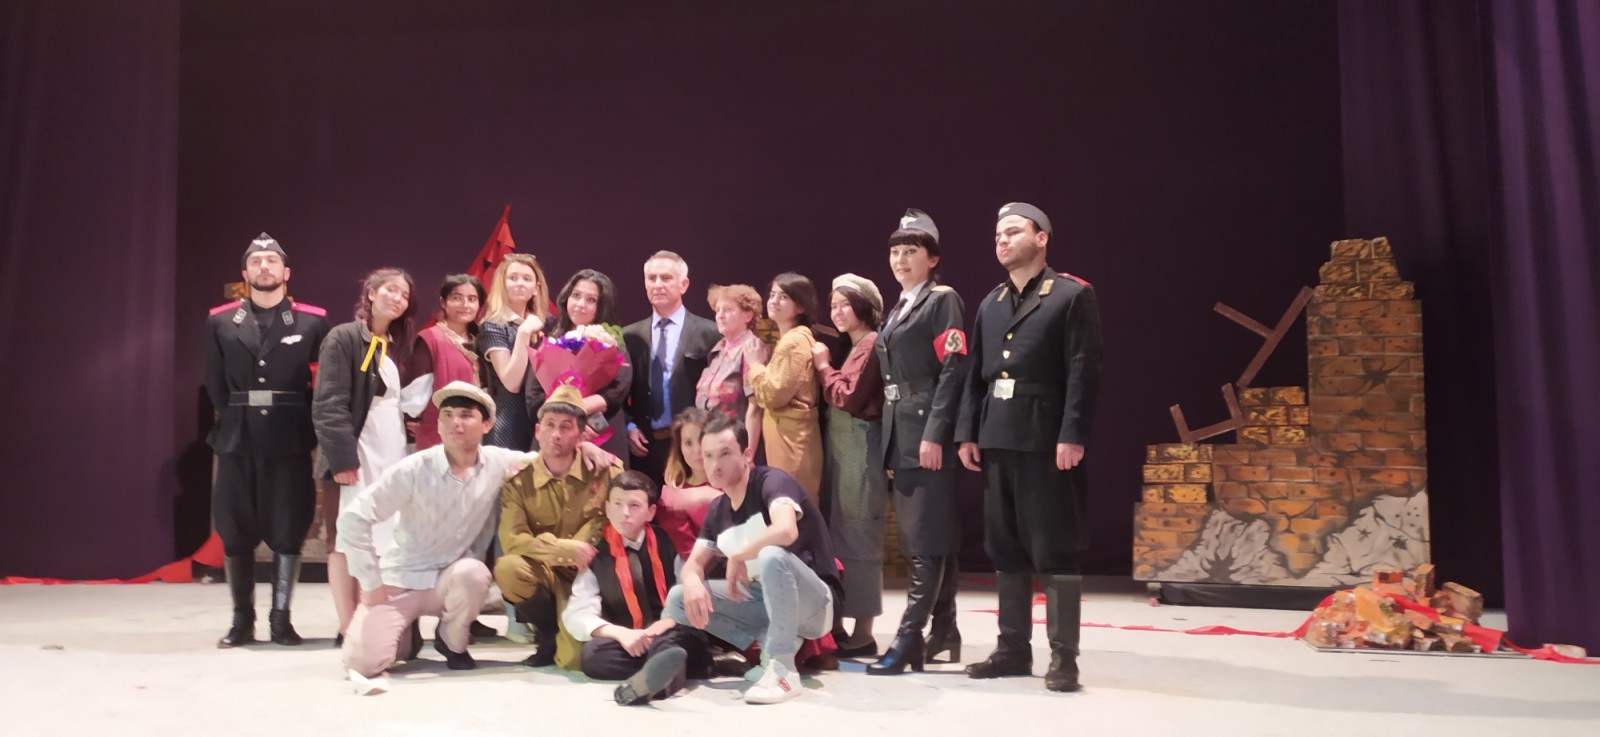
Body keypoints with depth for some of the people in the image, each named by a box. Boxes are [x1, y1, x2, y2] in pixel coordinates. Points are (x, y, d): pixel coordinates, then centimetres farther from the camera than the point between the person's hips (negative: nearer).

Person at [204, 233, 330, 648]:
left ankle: (281, 618, 8)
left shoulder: (312, 321, 3)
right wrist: (236, 418, 4)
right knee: (235, 533, 4)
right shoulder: (220, 322, 9)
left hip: (290, 441, -2)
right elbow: (215, 383, 11)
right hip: (237, 441, 2)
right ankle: (242, 620, 13)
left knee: (288, 533, 0)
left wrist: (303, 424, -1)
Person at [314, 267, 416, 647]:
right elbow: (328, 404, -12)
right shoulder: (343, 338, -3)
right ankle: (349, 629, 1)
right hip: (356, 457, -6)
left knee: (386, 543, 3)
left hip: (393, 456, 6)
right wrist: (342, 457, -19)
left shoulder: (397, 346, 18)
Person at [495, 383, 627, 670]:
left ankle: (567, 638, 19)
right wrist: (569, 548, -26)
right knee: (508, 568, -34)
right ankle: (550, 633, -3)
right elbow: (512, 540, -16)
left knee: (577, 659, -24)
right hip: (546, 573, 1)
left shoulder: (605, 470, -5)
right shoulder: (518, 482, -5)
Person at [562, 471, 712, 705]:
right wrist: (620, 633, -22)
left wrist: (669, 622, -20)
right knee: (593, 653, -31)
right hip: (626, 645, 1)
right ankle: (667, 670, -39)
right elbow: (577, 614, -4)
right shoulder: (596, 555, 6)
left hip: (673, 637, 0)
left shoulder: (668, 544, 8)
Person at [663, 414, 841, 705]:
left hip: (813, 604, -7)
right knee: (678, 599, -5)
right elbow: (693, 564, 8)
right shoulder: (717, 510, 7)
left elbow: (786, 531, -36)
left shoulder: (772, 481, -16)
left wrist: (737, 557, -19)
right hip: (763, 601, 7)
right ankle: (770, 639, -5)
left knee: (772, 555, -38)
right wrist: (692, 581, -18)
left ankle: (783, 671, -28)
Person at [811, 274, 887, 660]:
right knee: (837, 537, 11)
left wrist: (824, 367, -6)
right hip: (840, 449, 10)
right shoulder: (853, 346, 19)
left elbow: (850, 399, -16)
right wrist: (825, 367, 4)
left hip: (859, 449, -10)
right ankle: (839, 625, 18)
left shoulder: (872, 344, -11)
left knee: (858, 539, -6)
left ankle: (863, 634, 0)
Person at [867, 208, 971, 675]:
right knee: (922, 537, 11)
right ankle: (943, 633, 18)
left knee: (929, 537, -8)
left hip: (929, 432, -9)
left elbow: (954, 370, -14)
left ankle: (909, 639, -10)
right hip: (899, 434, 9)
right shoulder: (896, 311, 20)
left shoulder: (943, 300, -4)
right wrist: (890, 437, 12)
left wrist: (934, 434, -21)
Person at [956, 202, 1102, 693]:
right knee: (1005, 550, 10)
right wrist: (967, 433, 7)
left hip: (1046, 441, -6)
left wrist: (1072, 436, -17)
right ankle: (1013, 649, 19)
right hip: (997, 441, 6)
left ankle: (1063, 657, 3)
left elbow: (1084, 372, -9)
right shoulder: (990, 304, 17)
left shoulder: (1073, 295, -2)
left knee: (1054, 551, -3)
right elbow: (976, 374, 15)